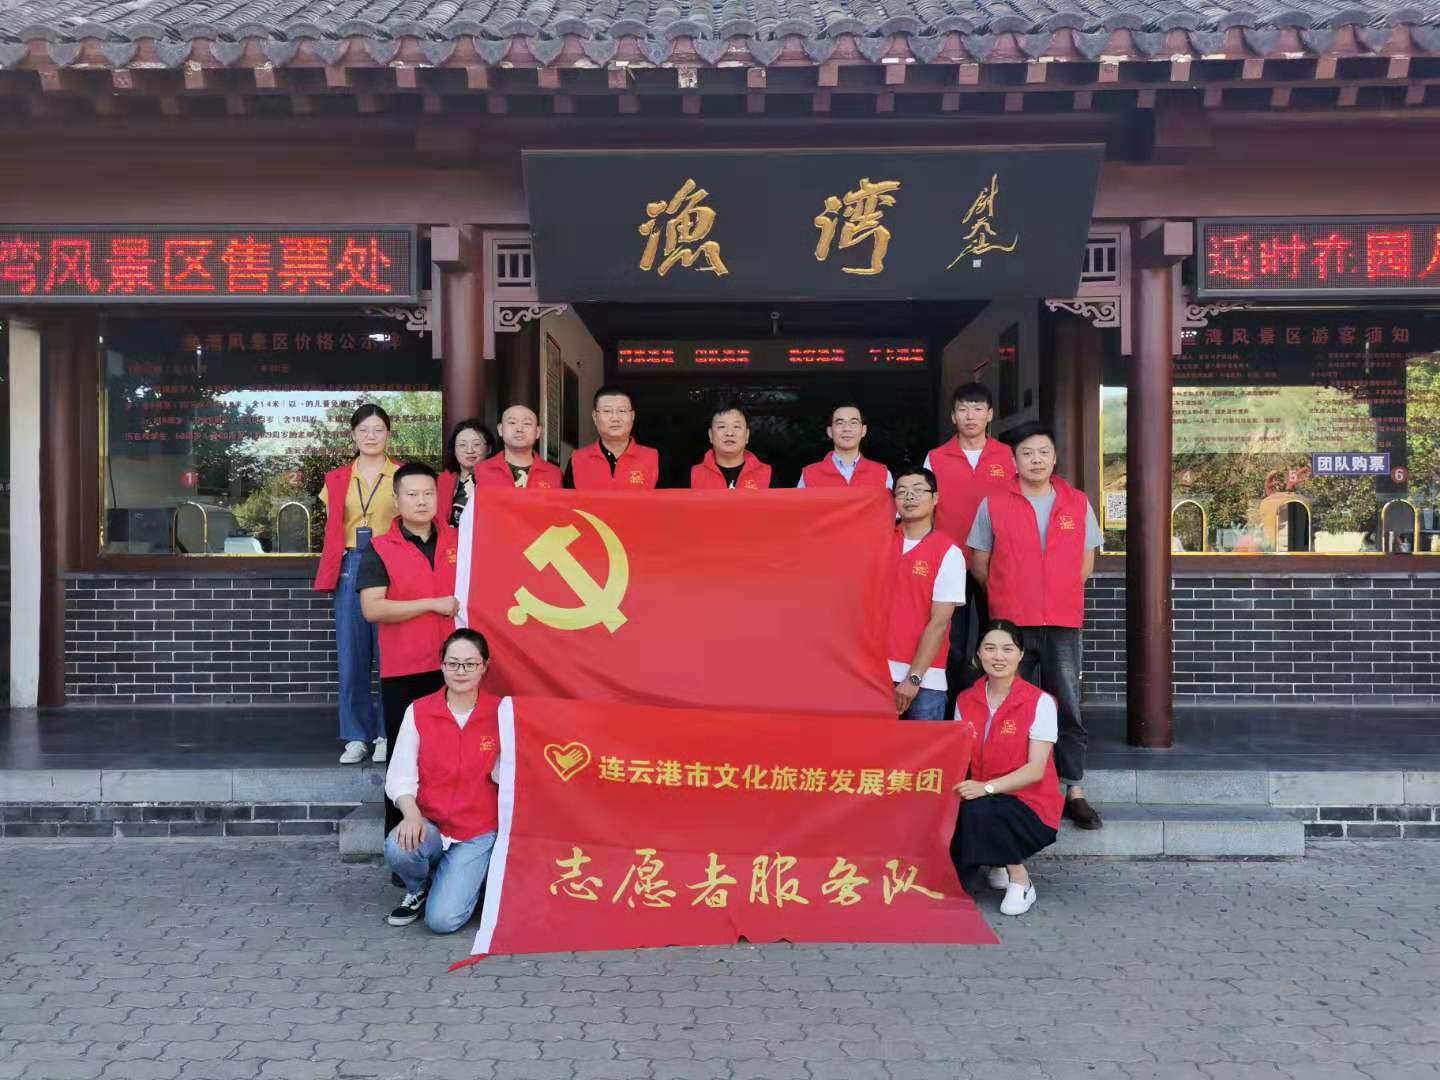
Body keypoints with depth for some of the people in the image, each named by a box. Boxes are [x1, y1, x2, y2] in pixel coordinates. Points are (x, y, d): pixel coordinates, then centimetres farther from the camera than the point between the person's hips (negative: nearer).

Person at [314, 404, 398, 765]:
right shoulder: (337, 480, 14)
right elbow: (332, 530, 17)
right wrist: (334, 569, 6)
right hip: (350, 569, 3)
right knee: (351, 657, 3)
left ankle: (387, 735, 9)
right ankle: (356, 736, 12)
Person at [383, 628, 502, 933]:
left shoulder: (500, 712, -4)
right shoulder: (418, 711, -2)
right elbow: (400, 775, -4)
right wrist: (412, 814, -23)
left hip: (478, 832, -2)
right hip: (430, 826, 2)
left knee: (443, 920, -17)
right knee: (398, 847, -33)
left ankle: (469, 877, 19)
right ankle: (419, 889, 5)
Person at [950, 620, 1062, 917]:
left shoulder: (1040, 702, -7)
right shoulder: (965, 701, 7)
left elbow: (1036, 769, -15)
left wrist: (987, 787, -28)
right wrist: (954, 786, -17)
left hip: (1031, 809, -4)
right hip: (979, 801, 5)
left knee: (976, 811, -34)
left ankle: (1019, 880, -8)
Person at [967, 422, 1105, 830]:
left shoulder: (1078, 504, 7)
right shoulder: (993, 504, 2)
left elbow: (1086, 565, 13)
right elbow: (980, 565, 6)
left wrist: (1057, 594, 7)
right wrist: (1011, 598, 8)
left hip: (1063, 623, 1)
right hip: (1010, 623, -1)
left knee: (1068, 708, 3)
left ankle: (1074, 792, 11)